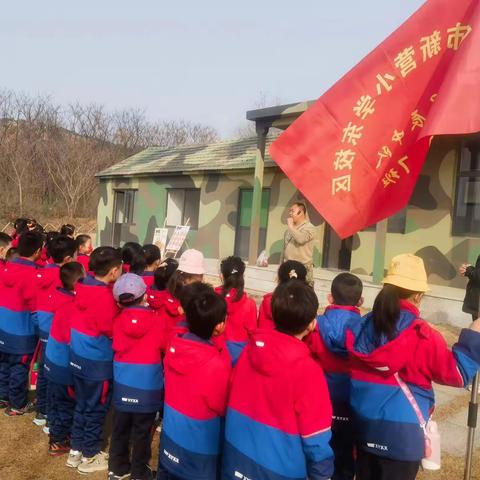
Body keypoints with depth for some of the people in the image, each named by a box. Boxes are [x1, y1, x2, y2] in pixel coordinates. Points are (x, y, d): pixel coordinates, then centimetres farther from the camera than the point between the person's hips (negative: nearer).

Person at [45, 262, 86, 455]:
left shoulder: (64, 298, -2)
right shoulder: (71, 306, -29)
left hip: (54, 360, 8)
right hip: (64, 364, -8)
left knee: (56, 400, 23)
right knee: (65, 403, 8)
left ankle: (56, 432, 40)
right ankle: (58, 442, 23)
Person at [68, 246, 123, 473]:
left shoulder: (84, 286, 0)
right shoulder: (105, 296, -24)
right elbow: (113, 330, -18)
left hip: (78, 357, 8)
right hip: (98, 362, -8)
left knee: (81, 405, 21)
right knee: (95, 409, 9)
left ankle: (76, 451, 34)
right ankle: (90, 456, 24)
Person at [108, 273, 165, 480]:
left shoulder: (118, 321, -6)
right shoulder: (156, 320, -13)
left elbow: (117, 347, 6)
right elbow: (165, 346, 0)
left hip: (122, 385, 3)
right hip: (147, 387, -3)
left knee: (120, 429, 19)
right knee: (142, 432, 11)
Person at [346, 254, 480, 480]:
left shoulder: (364, 326, -3)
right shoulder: (422, 335, -18)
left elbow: (357, 372, 4)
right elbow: (456, 373, -8)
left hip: (364, 425, 5)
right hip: (402, 433, -5)